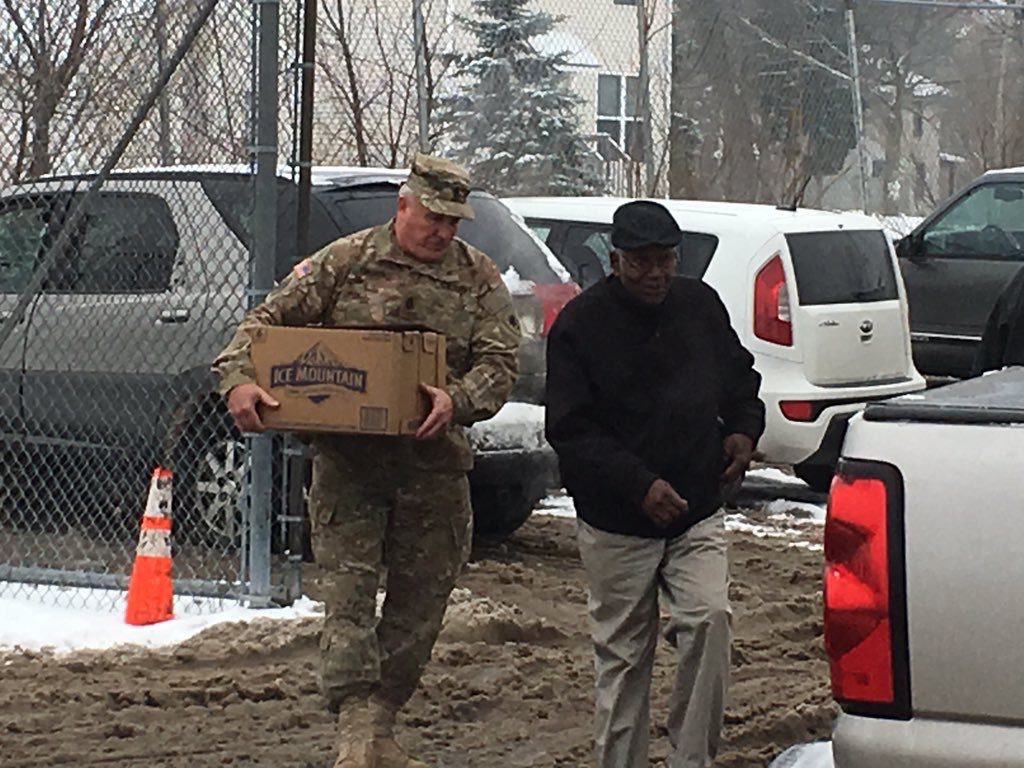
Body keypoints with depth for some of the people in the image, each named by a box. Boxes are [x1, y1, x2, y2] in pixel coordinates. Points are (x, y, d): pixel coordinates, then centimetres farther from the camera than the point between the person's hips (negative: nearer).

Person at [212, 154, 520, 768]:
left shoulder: (479, 279, 6)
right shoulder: (345, 263, 2)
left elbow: (500, 361, -3)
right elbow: (270, 319, 2)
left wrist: (458, 400, -24)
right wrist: (239, 378, -18)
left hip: (435, 463, 2)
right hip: (347, 461, -2)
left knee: (420, 601, 8)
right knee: (349, 588, -10)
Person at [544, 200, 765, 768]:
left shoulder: (701, 305, 5)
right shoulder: (580, 325, -8)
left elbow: (740, 377, 23)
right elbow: (570, 429, -12)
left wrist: (744, 429, 2)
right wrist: (639, 485, -22)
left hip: (697, 514, 3)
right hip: (616, 526, -2)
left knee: (709, 621, -17)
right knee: (622, 657, 6)